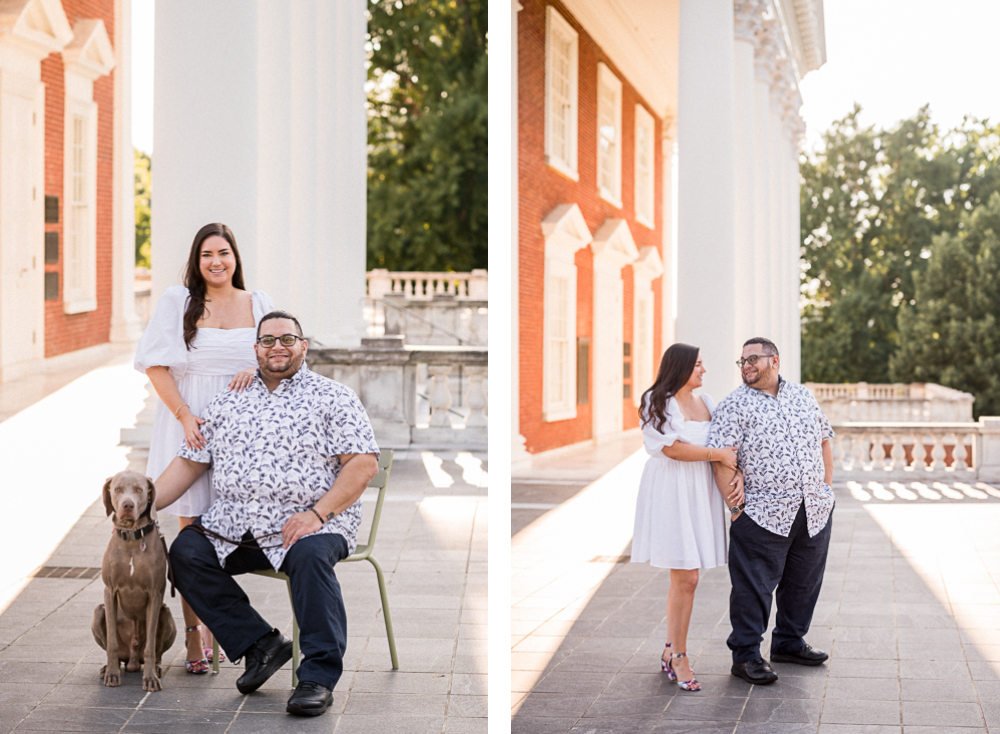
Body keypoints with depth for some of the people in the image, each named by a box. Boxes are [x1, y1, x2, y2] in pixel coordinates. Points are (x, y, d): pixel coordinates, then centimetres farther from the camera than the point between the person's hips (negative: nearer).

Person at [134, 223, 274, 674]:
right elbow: (156, 365, -2)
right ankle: (193, 638, 2)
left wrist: (257, 370, -11)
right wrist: (185, 415, -14)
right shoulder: (177, 301, 4)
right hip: (189, 425, -2)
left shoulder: (258, 304, 12)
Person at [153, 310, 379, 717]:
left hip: (310, 523, -5)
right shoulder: (228, 401, 17)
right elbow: (190, 462, 18)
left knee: (310, 556, -35)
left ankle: (319, 677, -29)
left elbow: (364, 462, -6)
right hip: (234, 525, 5)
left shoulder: (332, 397, 4)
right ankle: (260, 643, -8)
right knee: (185, 551, -16)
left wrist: (318, 512, -17)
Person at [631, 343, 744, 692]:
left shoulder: (705, 402, 15)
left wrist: (737, 475, -6)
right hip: (672, 492, -6)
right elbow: (672, 448, -15)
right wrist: (718, 455, -10)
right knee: (686, 578, -9)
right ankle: (679, 657, 2)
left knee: (684, 577, 8)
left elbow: (729, 447, 12)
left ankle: (671, 650, 18)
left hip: (701, 492, 6)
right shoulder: (657, 402, -6)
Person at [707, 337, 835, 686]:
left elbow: (824, 439, 21)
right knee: (754, 585, -3)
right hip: (762, 514, -5)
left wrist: (826, 486, 13)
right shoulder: (734, 405, -4)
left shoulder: (803, 396, 13)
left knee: (804, 581, 14)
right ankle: (746, 655, 6)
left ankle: (789, 642, 30)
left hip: (814, 511, 6)